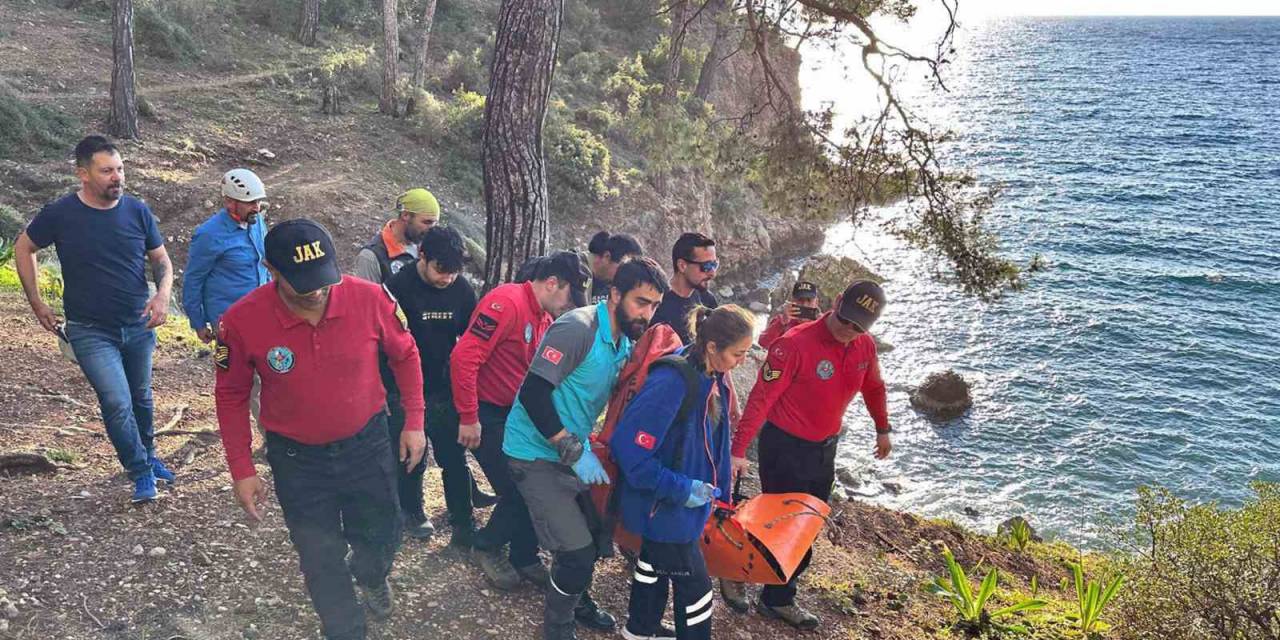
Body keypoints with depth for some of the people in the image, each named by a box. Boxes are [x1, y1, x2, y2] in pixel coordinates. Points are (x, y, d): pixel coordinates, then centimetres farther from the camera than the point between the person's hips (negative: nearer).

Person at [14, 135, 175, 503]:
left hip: (139, 327, 3)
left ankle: (148, 457, 40)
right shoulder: (60, 214, -11)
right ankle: (141, 473, 8)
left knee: (141, 398, 18)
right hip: (91, 332, -3)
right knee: (118, 404, -11)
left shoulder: (137, 211, -5)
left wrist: (162, 294, -15)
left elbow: (161, 259, 5)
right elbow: (23, 248, 5)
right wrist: (37, 304, 3)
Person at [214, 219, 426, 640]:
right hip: (297, 458, -1)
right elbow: (231, 395, -6)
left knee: (381, 536, 20)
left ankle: (371, 576, 57)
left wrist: (414, 422, -2)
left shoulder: (369, 298, -22)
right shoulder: (242, 321, -22)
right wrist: (241, 470, -4)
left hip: (367, 443, 1)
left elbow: (404, 355, -3)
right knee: (321, 559, 10)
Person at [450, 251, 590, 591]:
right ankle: (486, 547, 21)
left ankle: (525, 558, 25)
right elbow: (463, 357, -26)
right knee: (516, 491, -5)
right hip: (486, 413, -8)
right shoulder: (506, 302, -21)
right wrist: (468, 419, -22)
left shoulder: (545, 318, 8)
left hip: (518, 413, 8)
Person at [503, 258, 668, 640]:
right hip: (538, 455, -8)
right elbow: (533, 394, -28)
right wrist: (575, 451, -26)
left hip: (573, 452, 8)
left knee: (597, 535, 17)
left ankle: (577, 602, 43)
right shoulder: (578, 329, -23)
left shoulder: (625, 344, 5)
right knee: (577, 551, -8)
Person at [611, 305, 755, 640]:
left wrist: (719, 485, 9)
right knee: (693, 584, 5)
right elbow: (628, 448, -31)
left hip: (686, 495, 9)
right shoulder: (671, 383, -32)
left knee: (655, 560, 27)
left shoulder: (712, 378, -4)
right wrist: (680, 489, -25)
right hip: (663, 502, -9)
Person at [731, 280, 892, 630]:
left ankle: (778, 598, 29)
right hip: (784, 447, -7)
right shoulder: (796, 344, -24)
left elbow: (873, 387, 17)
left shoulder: (865, 347, -3)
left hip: (824, 449, 7)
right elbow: (761, 397, -23)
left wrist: (882, 429, 29)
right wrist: (739, 450, -27)